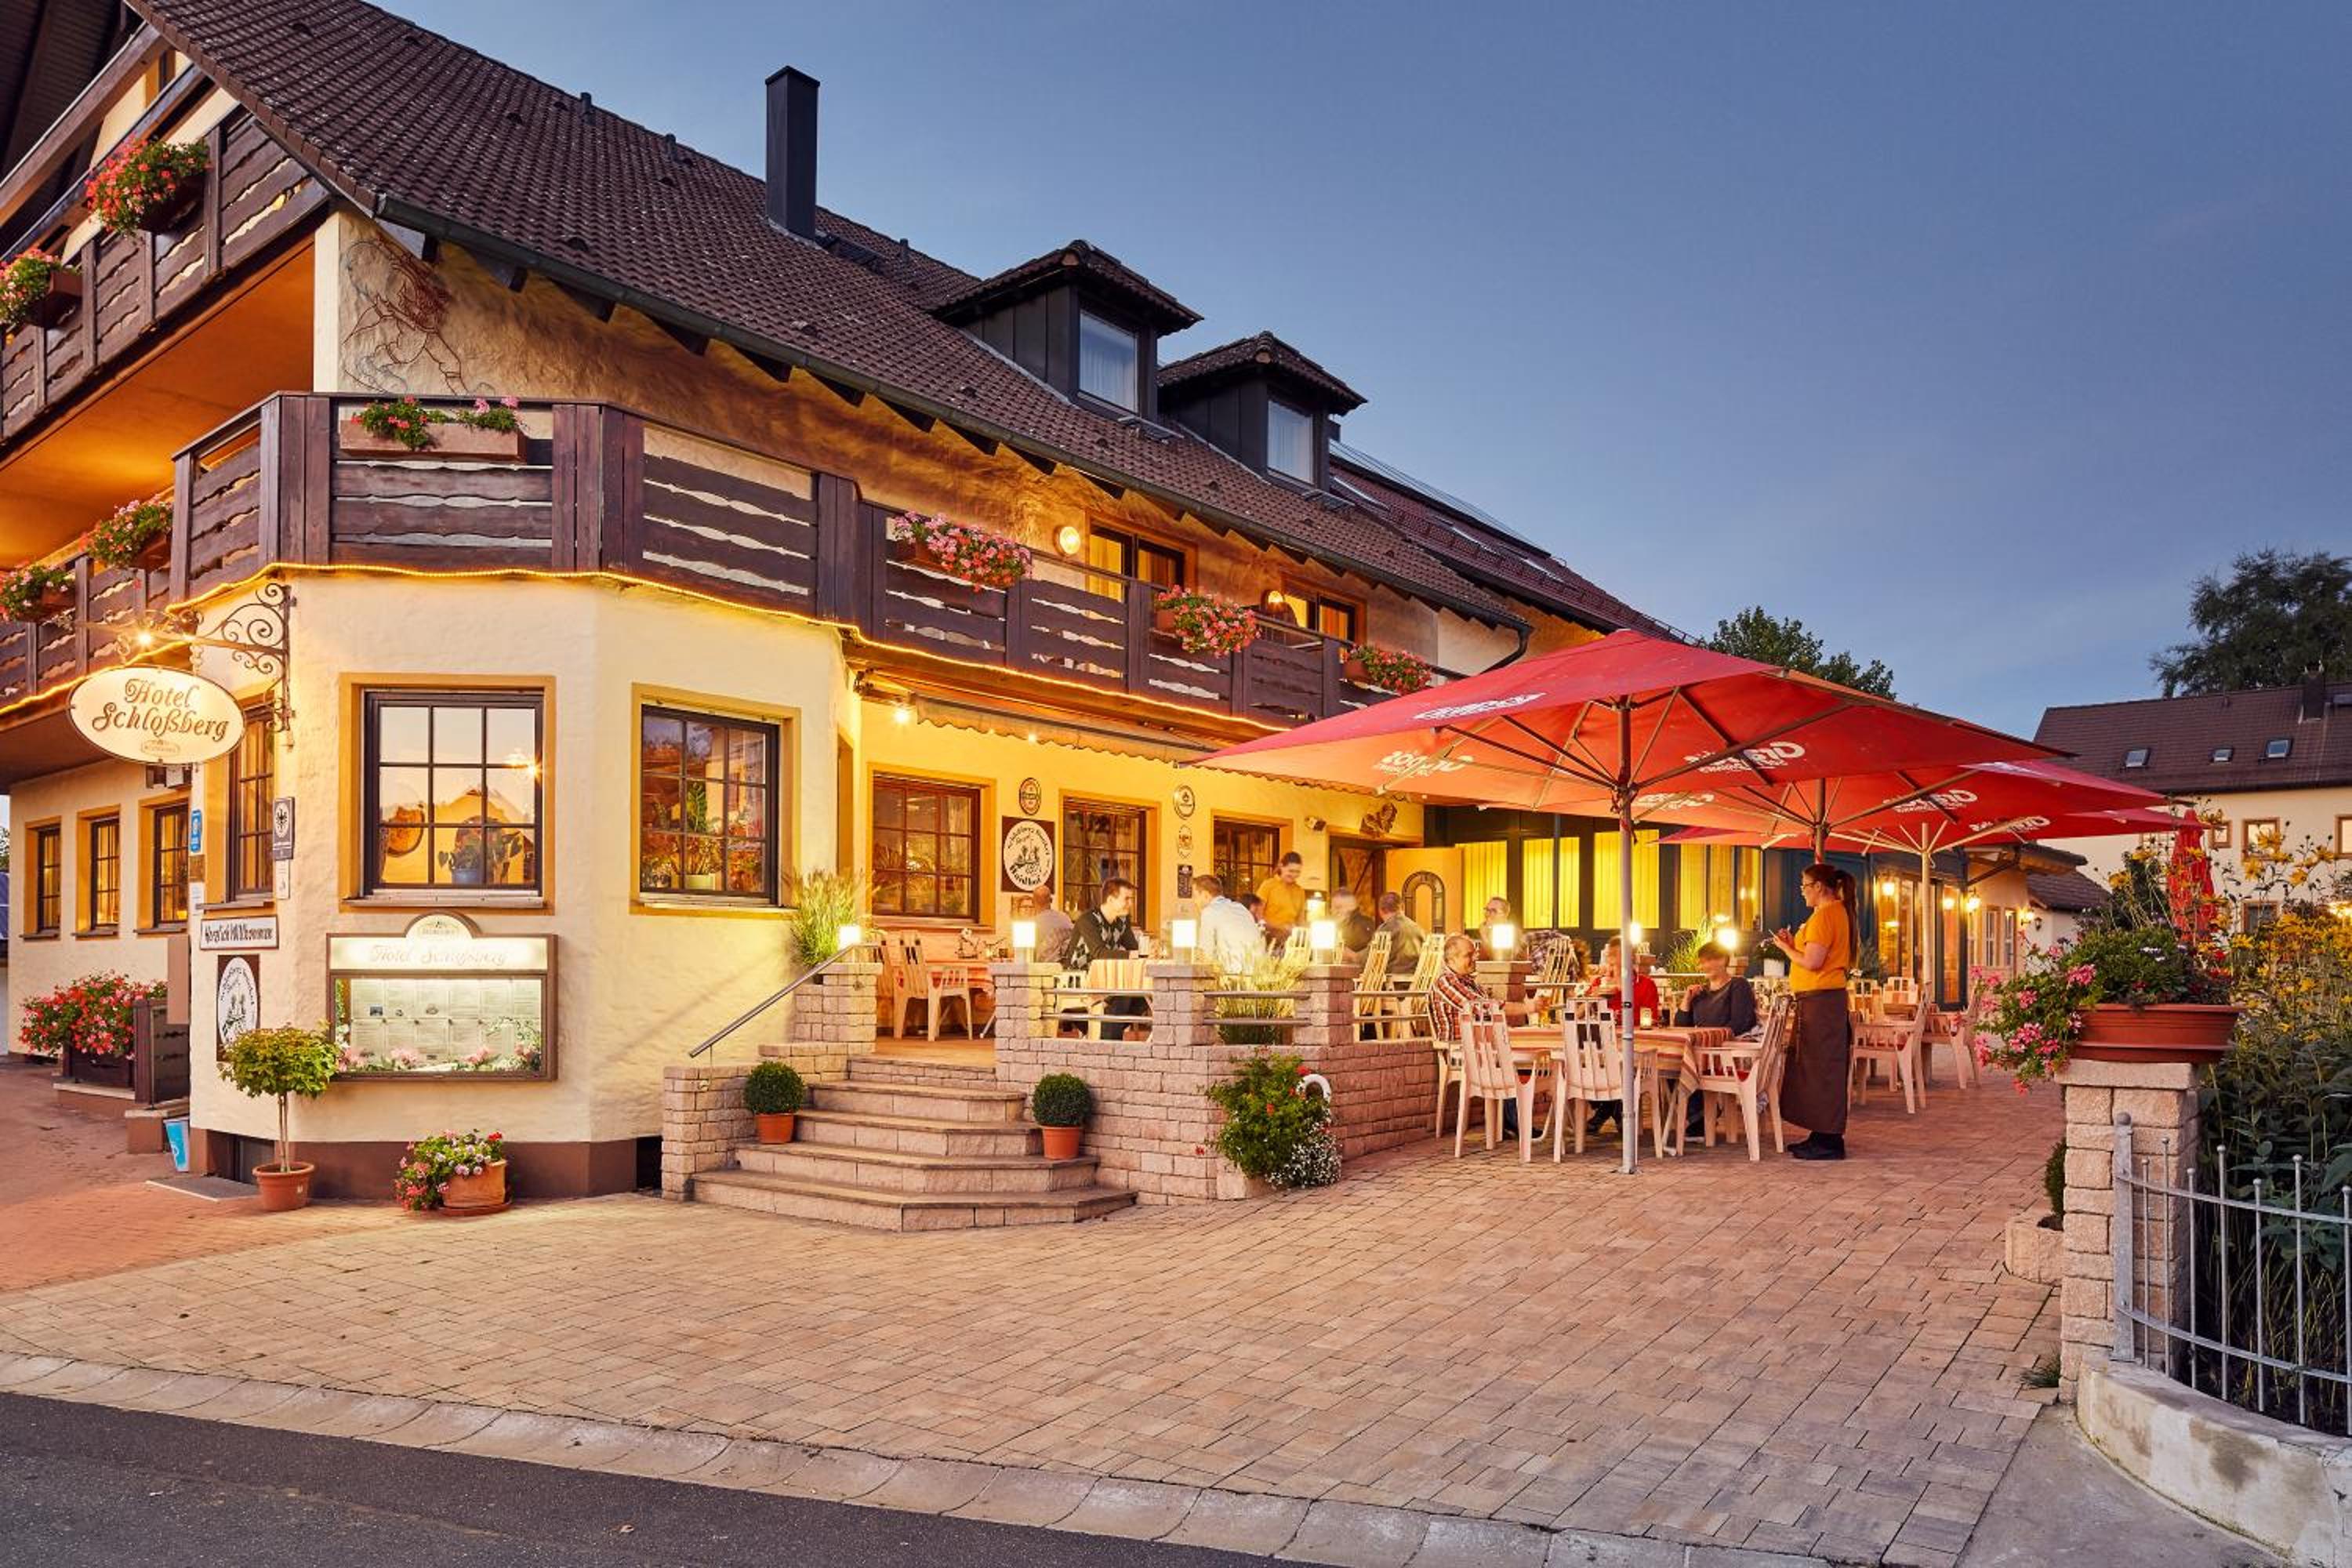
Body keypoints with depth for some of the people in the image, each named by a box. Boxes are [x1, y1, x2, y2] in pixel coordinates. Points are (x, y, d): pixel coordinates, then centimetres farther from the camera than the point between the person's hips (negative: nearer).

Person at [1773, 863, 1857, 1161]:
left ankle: (1829, 1142, -2)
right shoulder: (1838, 912, 18)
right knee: (1818, 1068, 13)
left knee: (1821, 1069, -6)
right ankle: (1823, 1135, 19)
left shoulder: (1824, 915, -14)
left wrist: (1785, 947, -6)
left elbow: (1812, 962, -20)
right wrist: (1794, 943, 14)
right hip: (1826, 999, 11)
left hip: (1820, 1000, -11)